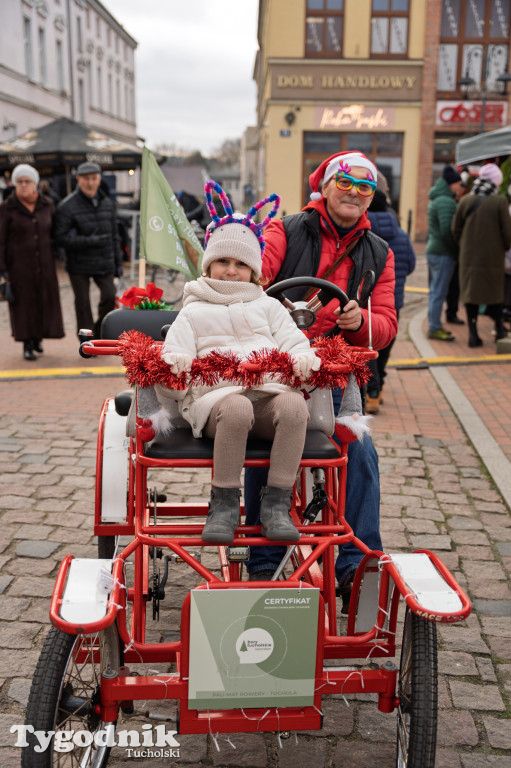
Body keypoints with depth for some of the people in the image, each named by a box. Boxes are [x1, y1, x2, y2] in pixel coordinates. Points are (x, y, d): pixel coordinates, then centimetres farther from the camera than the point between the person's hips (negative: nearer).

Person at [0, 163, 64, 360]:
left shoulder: (46, 205, 3)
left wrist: (54, 259, 8)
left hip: (44, 263, 3)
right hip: (19, 265, -3)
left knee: (45, 301, 6)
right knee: (24, 303, 0)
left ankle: (37, 337, 26)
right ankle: (27, 345, 9)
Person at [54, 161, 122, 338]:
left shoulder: (107, 203, 10)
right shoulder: (67, 206, -7)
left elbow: (114, 235, 15)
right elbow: (61, 238, -13)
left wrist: (118, 263, 13)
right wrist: (89, 241, -21)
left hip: (104, 263, 4)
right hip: (79, 265, -3)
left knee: (110, 297, -10)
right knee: (83, 303, 2)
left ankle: (99, 330, 16)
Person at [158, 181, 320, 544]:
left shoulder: (268, 305, 31)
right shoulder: (193, 312, 25)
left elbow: (293, 341, 18)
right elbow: (175, 353, 12)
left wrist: (302, 359, -7)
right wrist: (176, 364, -14)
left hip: (271, 390, 2)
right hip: (219, 394, -2)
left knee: (293, 405, -34)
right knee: (236, 409, -39)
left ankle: (277, 503, -25)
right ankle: (224, 504, -25)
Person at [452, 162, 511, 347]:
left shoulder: (466, 201, -3)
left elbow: (456, 228, 2)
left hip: (470, 255, 1)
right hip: (493, 256, -1)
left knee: (470, 290, 7)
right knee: (495, 289, 16)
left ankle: (473, 333, 7)